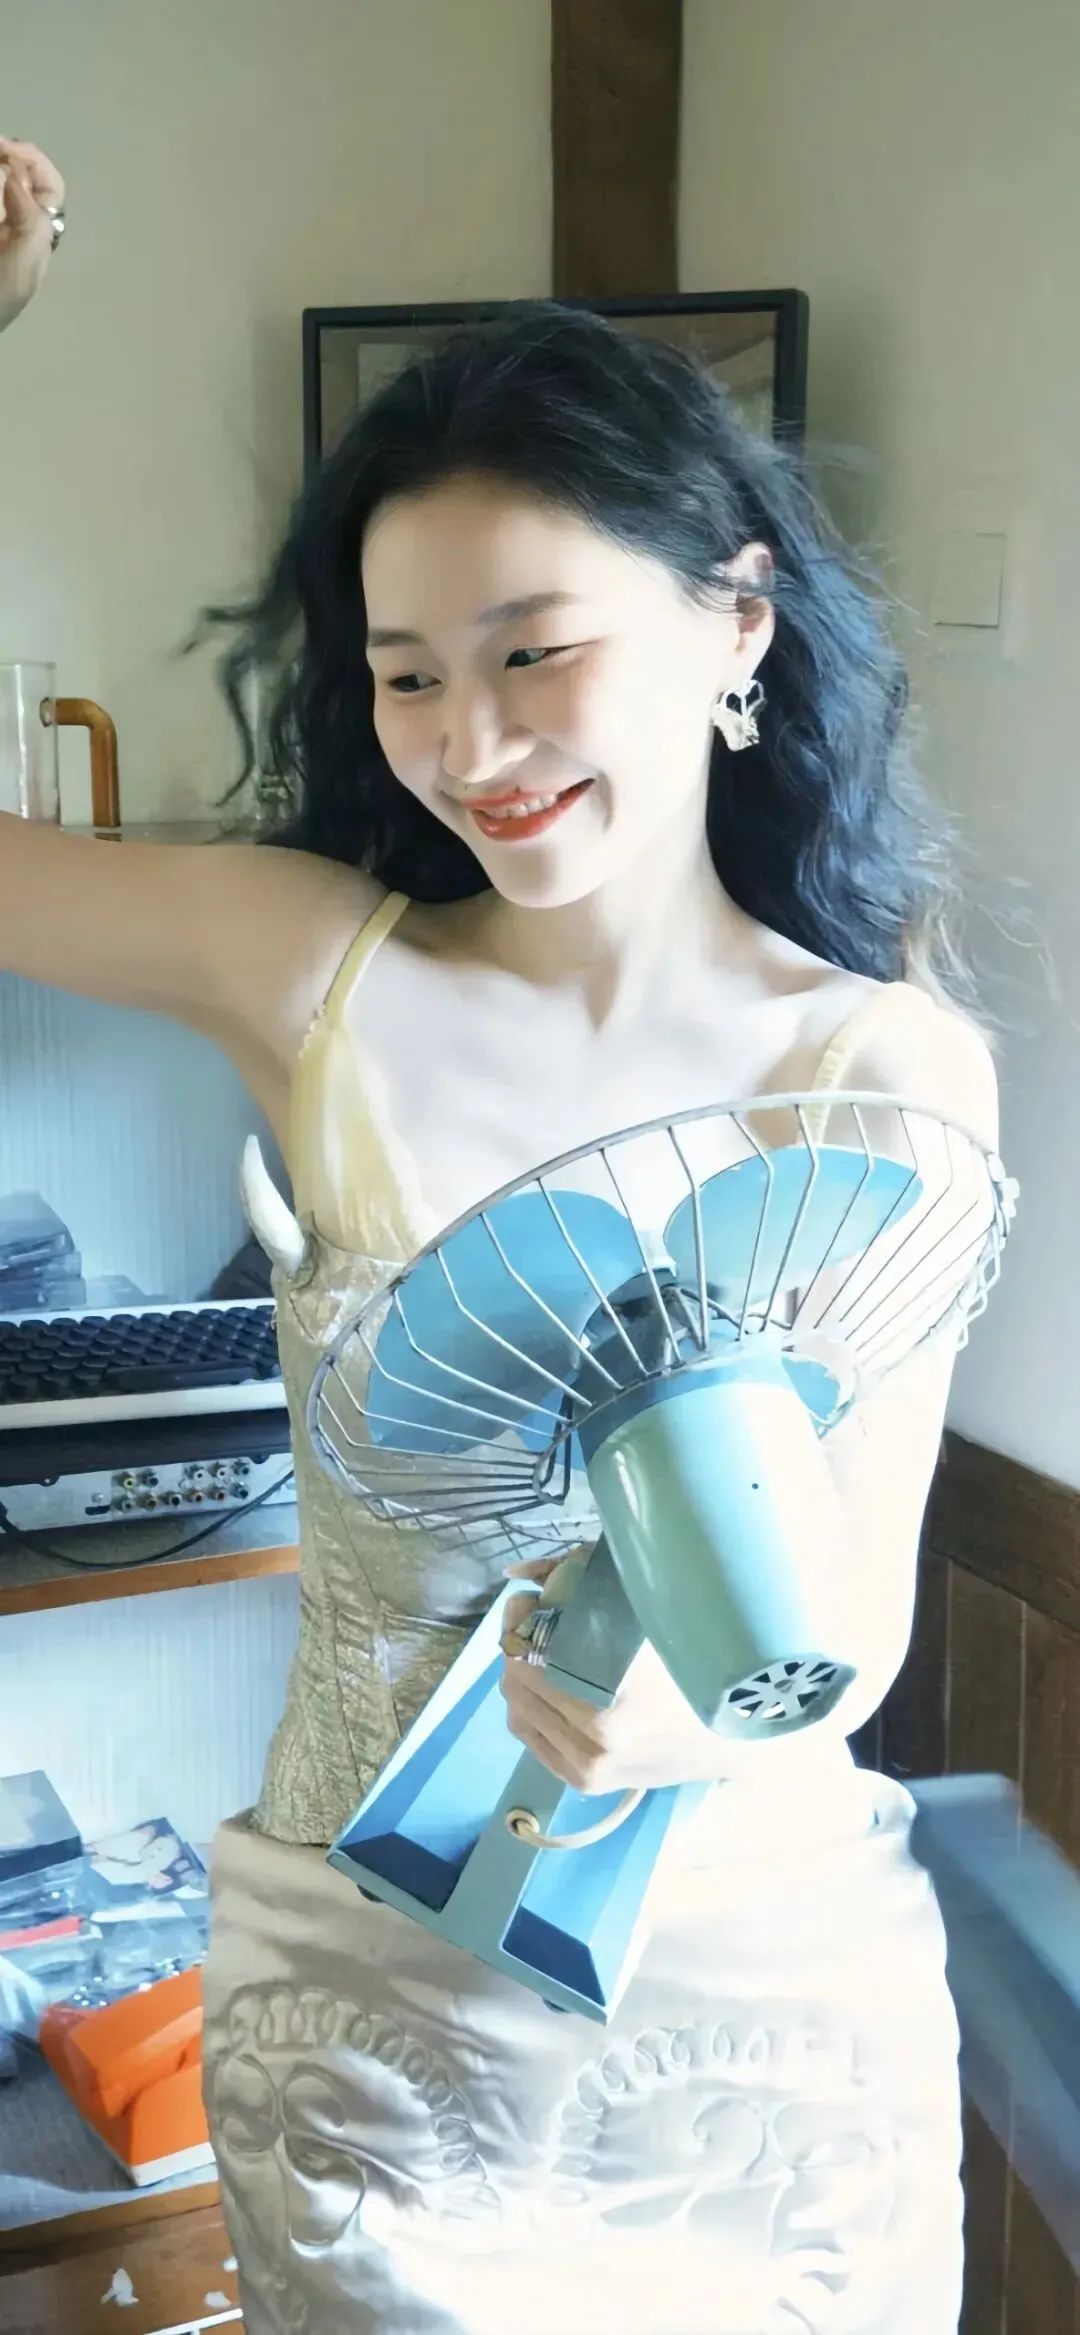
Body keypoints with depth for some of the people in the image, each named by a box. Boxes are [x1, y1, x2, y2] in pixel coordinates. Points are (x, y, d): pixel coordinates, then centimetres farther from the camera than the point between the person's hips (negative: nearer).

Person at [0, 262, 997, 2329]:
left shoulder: (894, 1070, -12)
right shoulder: (319, 975, -10)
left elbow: (859, 1612, -11)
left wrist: (697, 1707, -34)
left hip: (768, 1994, 1)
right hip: (369, 1994, 0)